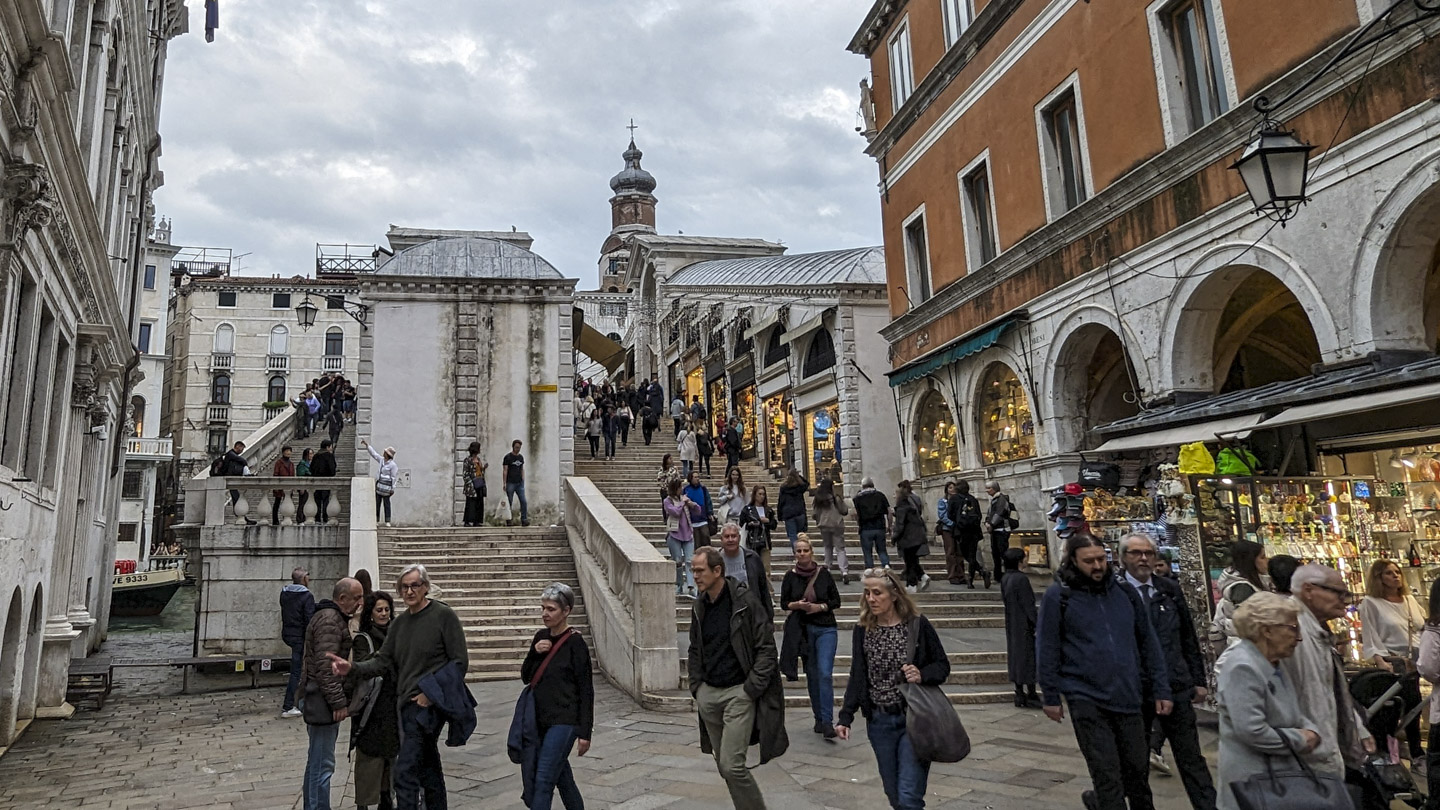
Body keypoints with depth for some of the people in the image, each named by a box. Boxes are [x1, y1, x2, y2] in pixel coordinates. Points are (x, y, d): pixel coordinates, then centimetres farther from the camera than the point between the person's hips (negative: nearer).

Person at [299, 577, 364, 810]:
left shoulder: (333, 617, 17)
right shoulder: (330, 620, -17)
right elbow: (326, 666, -23)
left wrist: (339, 699, 25)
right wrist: (338, 702, -22)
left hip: (319, 698, 11)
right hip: (323, 698, -11)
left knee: (317, 761, 18)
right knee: (323, 763, -7)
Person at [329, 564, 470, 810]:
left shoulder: (444, 615, -10)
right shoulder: (399, 622, 11)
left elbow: (460, 662, -11)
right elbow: (384, 661, 8)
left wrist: (432, 693, -16)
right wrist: (352, 668, -9)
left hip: (429, 704, -7)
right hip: (408, 702, 7)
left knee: (406, 770, -11)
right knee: (428, 766, 18)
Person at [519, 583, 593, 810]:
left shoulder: (575, 643, -13)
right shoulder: (541, 636, 6)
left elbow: (586, 690, -11)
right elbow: (526, 677, 12)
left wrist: (585, 732, -12)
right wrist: (534, 653, -8)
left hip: (564, 720, -7)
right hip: (539, 717, 7)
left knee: (544, 779, -8)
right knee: (561, 776, 15)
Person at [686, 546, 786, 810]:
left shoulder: (745, 601, -12)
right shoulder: (699, 607, 8)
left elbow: (767, 649, -11)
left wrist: (751, 690, -14)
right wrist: (696, 686, 8)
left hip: (738, 692, -6)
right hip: (708, 694, 7)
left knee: (732, 765, -12)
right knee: (724, 766, 13)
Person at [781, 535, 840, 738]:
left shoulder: (823, 573, -3)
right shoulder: (790, 576, 0)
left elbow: (836, 601, 2)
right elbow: (784, 602, 6)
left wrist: (820, 607, -14)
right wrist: (797, 605, -13)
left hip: (826, 628, -2)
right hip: (803, 629, 2)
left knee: (825, 674, -12)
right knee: (812, 675, 9)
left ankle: (827, 722, -9)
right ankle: (819, 718, 24)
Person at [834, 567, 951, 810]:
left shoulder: (917, 625, -7)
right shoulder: (862, 630, 2)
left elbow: (943, 666, 0)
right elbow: (857, 678, 7)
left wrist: (922, 675, -20)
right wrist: (846, 717, 0)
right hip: (879, 722, 3)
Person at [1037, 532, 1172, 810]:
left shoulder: (1125, 592, 6)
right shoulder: (1058, 596, -5)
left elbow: (1148, 642, 11)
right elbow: (1047, 649, -3)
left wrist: (1161, 689, 7)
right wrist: (1051, 697, -3)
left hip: (1128, 698, 4)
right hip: (1086, 700, -4)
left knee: (1138, 769, 13)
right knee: (1107, 774, -3)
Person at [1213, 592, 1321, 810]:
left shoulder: (1275, 663, 11)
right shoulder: (1242, 667, -22)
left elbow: (1295, 713, 21)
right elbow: (1252, 732, -27)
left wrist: (1311, 731, -1)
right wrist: (1300, 740, -13)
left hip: (1281, 773, 10)